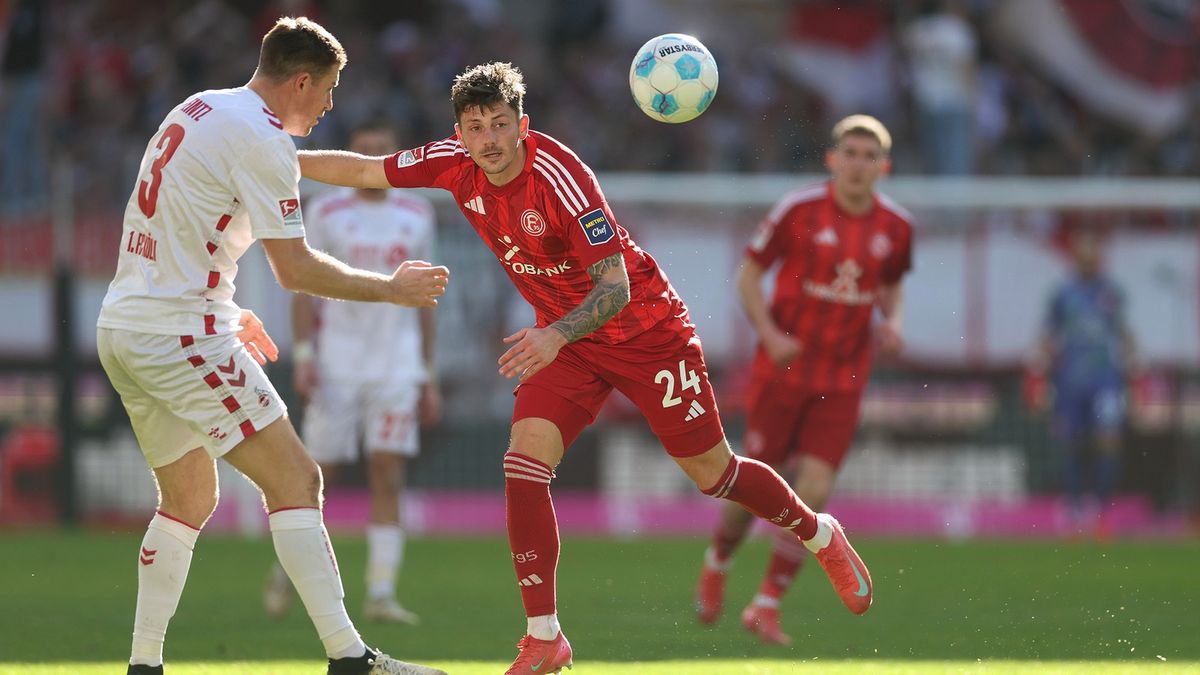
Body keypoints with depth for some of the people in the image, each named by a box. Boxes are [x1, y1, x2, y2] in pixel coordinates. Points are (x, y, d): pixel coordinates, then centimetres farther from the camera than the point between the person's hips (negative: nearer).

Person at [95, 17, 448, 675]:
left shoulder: (196, 110, 17)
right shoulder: (262, 139, -11)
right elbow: (295, 269, -12)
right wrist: (392, 288, -1)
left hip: (121, 329, 9)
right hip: (181, 337, -9)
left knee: (189, 498, 20)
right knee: (295, 481, -9)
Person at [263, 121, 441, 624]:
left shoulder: (416, 216, 10)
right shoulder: (326, 213, 2)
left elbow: (423, 298, 14)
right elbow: (304, 289, 1)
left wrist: (428, 378, 12)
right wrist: (303, 355, -11)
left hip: (397, 365, 2)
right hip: (336, 361, -2)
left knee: (388, 478, -7)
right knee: (319, 474, 0)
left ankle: (381, 596, -7)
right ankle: (288, 568, 23)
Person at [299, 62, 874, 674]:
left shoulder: (559, 175, -30)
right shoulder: (456, 164, -12)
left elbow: (615, 287, -31)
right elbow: (362, 170, 0)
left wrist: (555, 336, -46)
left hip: (645, 329, -5)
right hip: (562, 337, 5)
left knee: (713, 472, 5)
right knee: (524, 463, -15)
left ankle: (820, 535, 34)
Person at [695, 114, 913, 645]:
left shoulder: (895, 227, 1)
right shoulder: (799, 210, -10)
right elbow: (749, 273, -2)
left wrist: (893, 323, -3)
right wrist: (769, 334, -15)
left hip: (843, 380, 2)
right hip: (784, 367, -2)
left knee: (813, 493, -8)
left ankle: (766, 604, 4)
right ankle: (717, 563, 33)